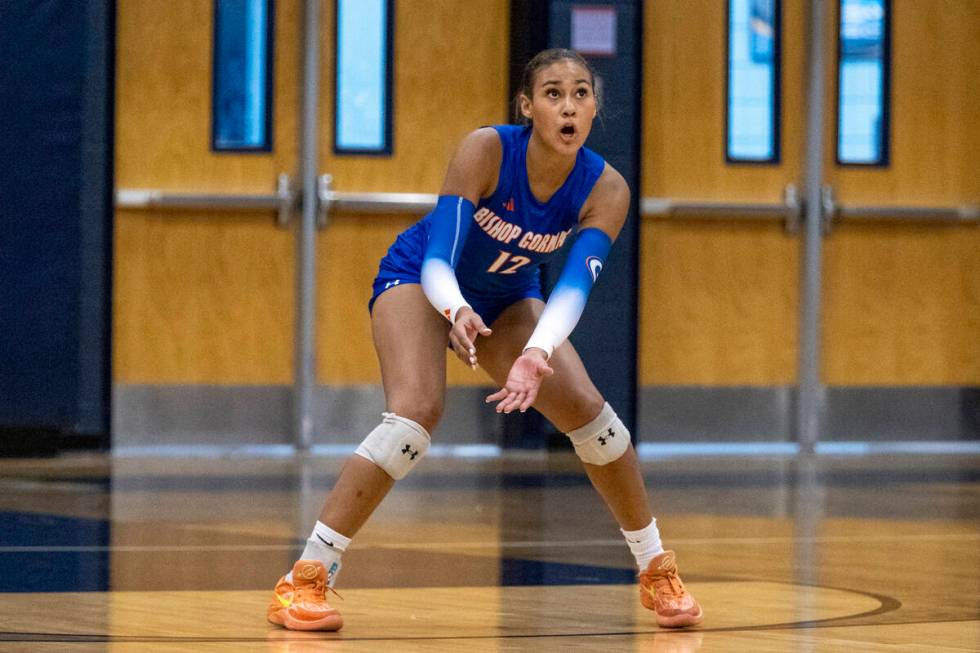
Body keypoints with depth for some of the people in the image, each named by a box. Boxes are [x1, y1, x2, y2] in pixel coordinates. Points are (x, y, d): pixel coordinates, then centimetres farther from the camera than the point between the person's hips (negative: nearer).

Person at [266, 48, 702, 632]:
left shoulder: (606, 189, -22)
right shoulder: (486, 151, -31)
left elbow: (576, 283, -35)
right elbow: (438, 259, -36)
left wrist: (536, 354, -53)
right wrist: (458, 312, -58)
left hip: (507, 299, 4)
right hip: (418, 280, -4)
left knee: (586, 406, -13)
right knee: (419, 410, -28)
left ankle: (657, 572, 7)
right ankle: (303, 581, -25)